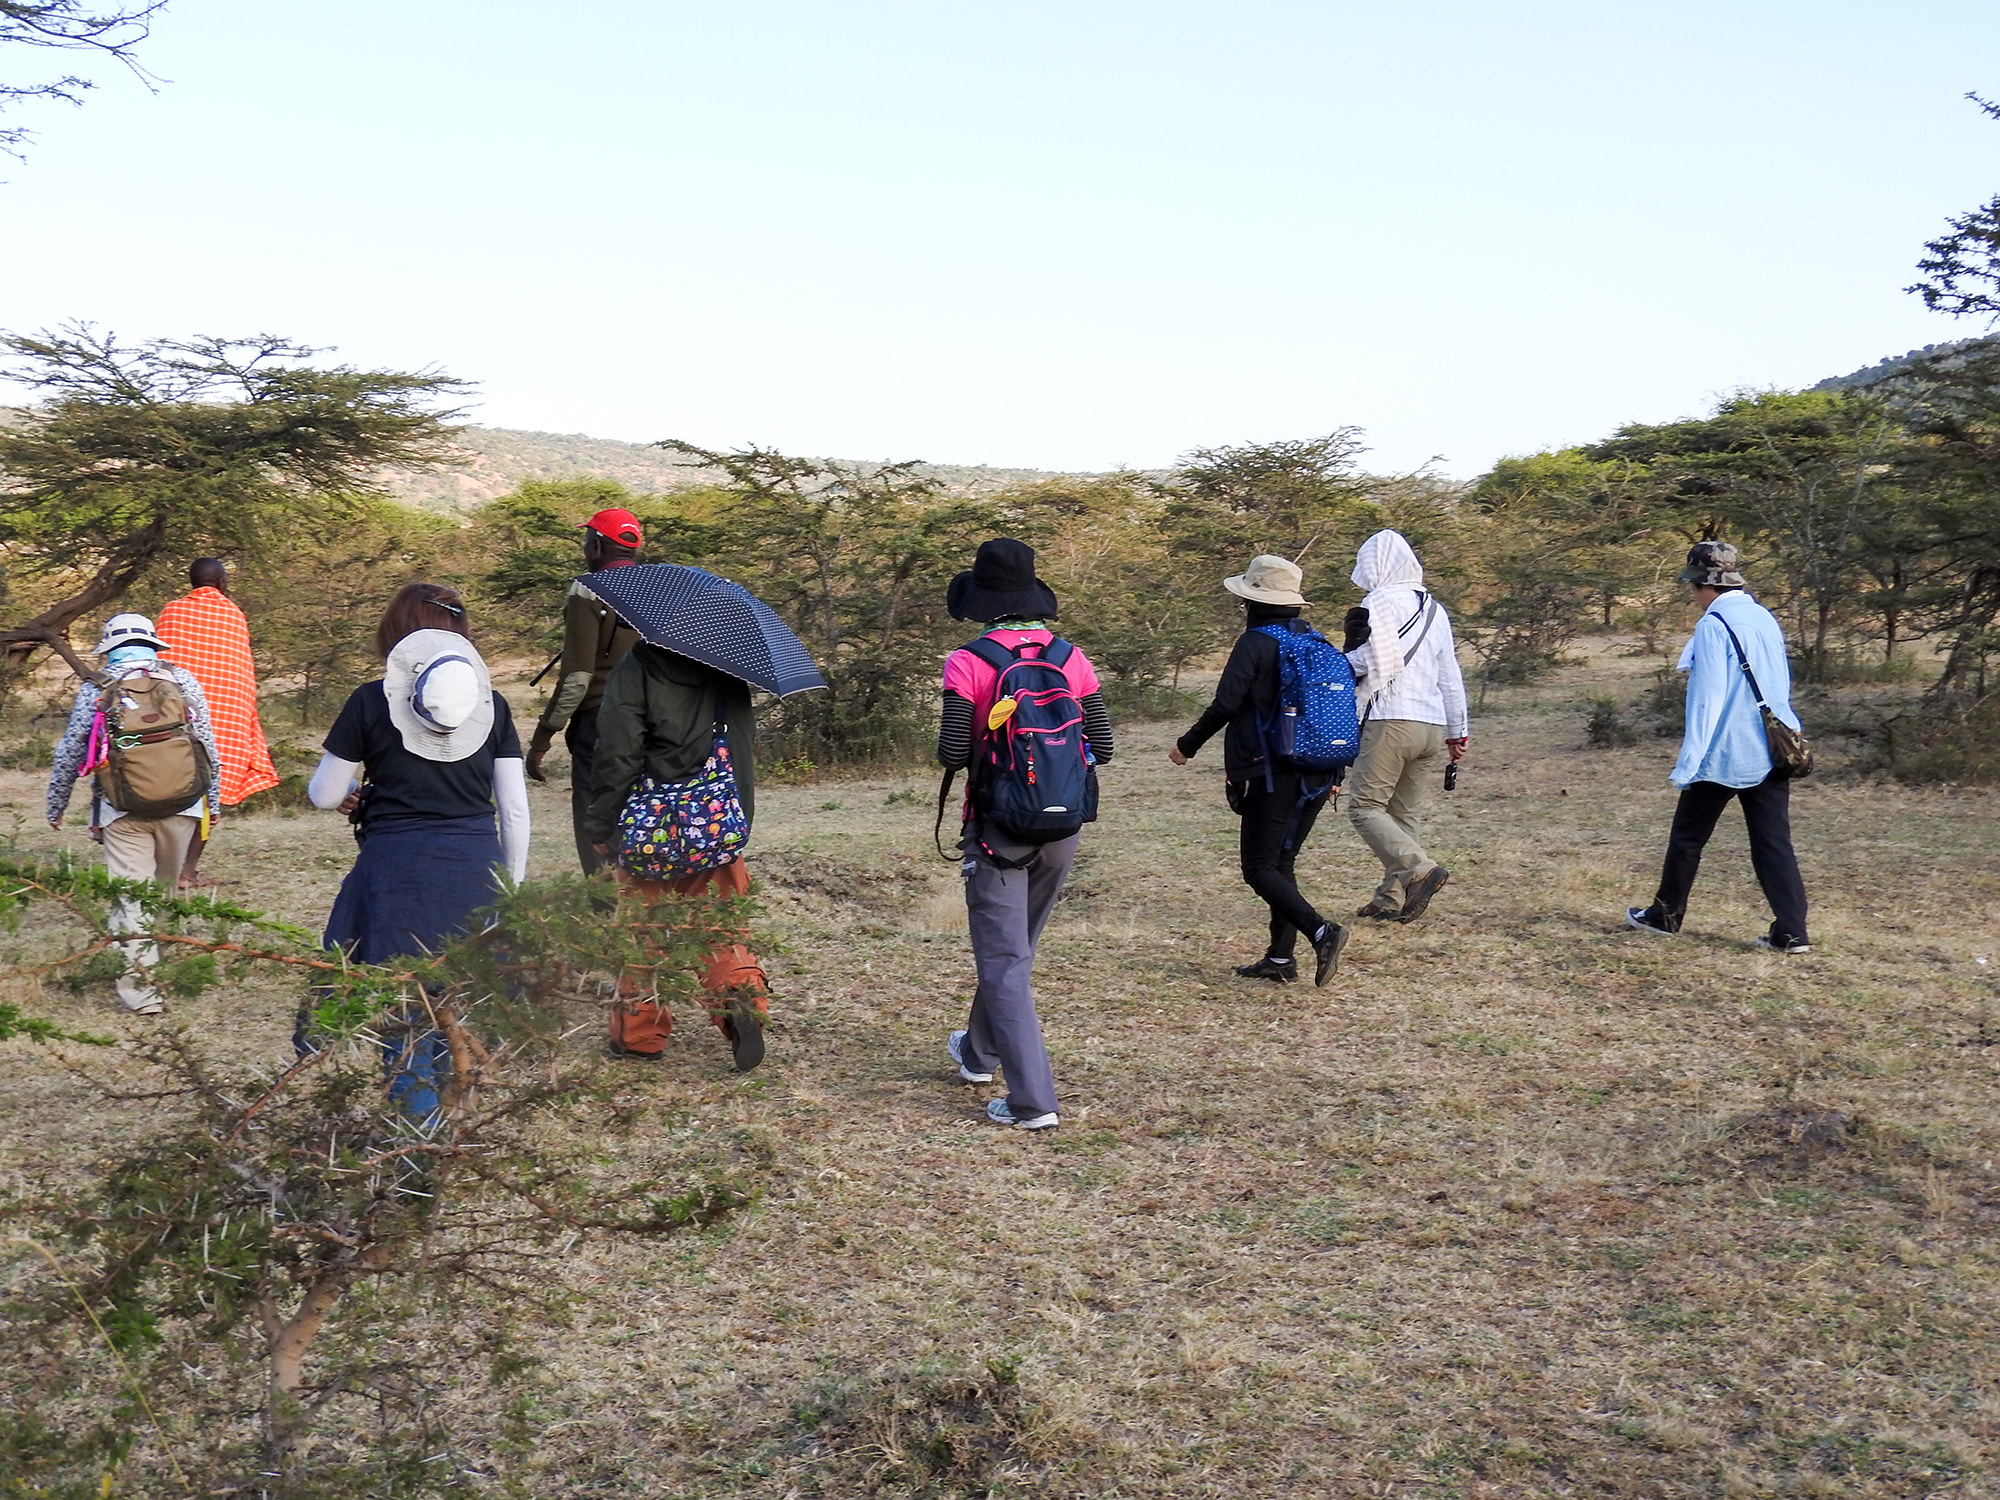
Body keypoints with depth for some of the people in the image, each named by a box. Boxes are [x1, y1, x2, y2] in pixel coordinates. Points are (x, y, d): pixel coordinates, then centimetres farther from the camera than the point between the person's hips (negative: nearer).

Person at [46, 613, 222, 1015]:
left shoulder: (94, 689, 4)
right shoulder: (182, 680, 6)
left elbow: (69, 754, 8)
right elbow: (207, 745, 7)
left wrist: (56, 805, 20)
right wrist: (213, 800, 16)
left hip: (122, 808, -1)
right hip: (181, 804, 2)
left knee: (130, 894, 1)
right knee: (168, 889, 17)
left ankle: (141, 986, -7)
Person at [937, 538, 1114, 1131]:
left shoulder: (968, 663, -13)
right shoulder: (1071, 657, -2)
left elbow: (953, 753, -15)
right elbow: (1102, 747, 0)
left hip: (998, 826, -5)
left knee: (1004, 960, 2)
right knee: (1016, 945, 23)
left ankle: (1033, 1100, -4)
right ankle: (980, 1052, 43)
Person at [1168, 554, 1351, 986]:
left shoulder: (1254, 643, -9)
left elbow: (1225, 705, -14)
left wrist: (1186, 746, 0)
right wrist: (1333, 771, 23)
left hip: (1269, 776, -7)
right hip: (1314, 778, 8)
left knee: (1260, 869, -3)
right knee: (1282, 862, 15)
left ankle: (1321, 931, -20)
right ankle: (1281, 958, 13)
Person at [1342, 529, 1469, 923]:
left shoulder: (1378, 602, -4)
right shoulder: (1434, 609, 19)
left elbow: (1375, 659, -19)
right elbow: (1451, 676, 22)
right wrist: (1458, 731, 27)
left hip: (1391, 721, -7)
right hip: (1432, 727, 7)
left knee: (1364, 806, -4)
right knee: (1406, 813, 12)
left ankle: (1419, 868, -20)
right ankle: (1392, 898, 11)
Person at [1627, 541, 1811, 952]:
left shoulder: (1713, 625, -14)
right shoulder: (1766, 618, 10)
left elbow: (1706, 698, -18)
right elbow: (1781, 685, 18)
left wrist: (1688, 763, -16)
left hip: (1724, 755, -6)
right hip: (1771, 751, 7)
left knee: (1687, 834, 11)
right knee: (1774, 842, 5)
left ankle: (1666, 915, 24)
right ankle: (1791, 933, 0)